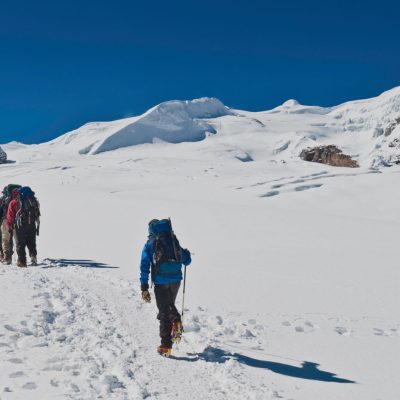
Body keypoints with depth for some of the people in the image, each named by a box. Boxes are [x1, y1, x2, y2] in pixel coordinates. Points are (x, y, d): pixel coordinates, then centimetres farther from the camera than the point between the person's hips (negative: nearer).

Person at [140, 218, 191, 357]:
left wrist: (144, 288, -3)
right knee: (170, 304, 27)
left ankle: (166, 346, 4)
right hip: (176, 279, 2)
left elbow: (144, 267, -4)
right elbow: (187, 261, 12)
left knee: (164, 311, 7)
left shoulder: (149, 244, 2)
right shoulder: (174, 240, 8)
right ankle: (176, 321, -3)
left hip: (161, 281, -2)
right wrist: (186, 253, 36)